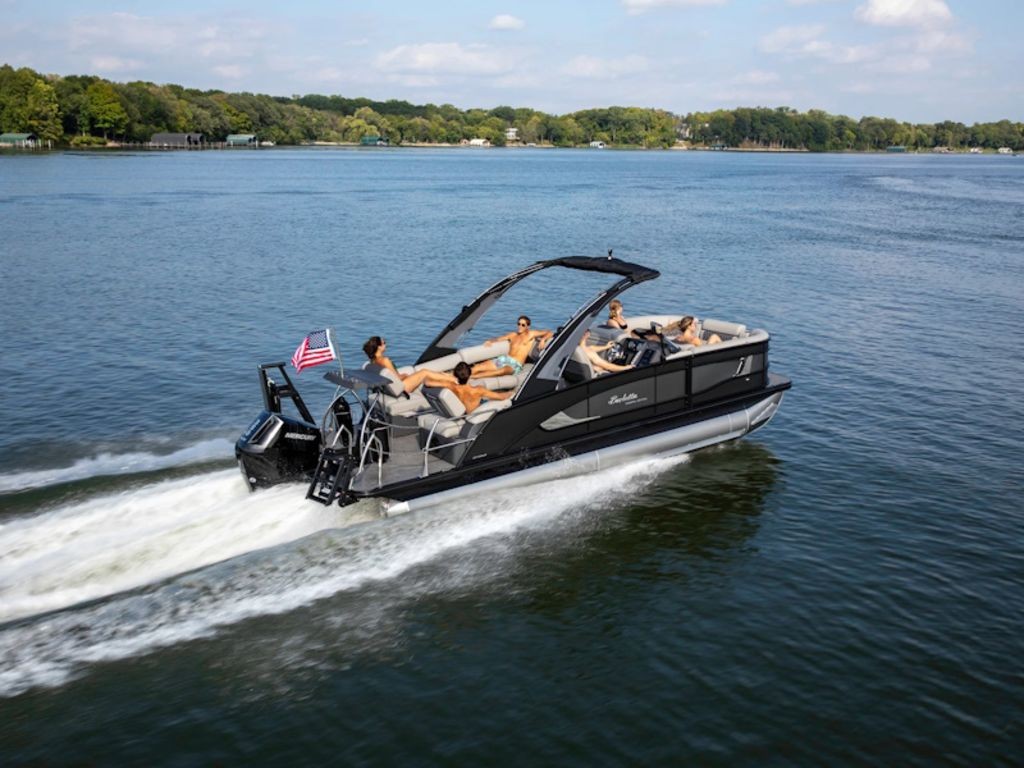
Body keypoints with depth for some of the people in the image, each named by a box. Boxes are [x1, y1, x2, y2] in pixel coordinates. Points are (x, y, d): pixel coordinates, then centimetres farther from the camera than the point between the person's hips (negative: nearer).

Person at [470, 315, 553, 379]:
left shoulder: (531, 334, 10)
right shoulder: (513, 335, 23)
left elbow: (549, 333, 8)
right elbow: (498, 339, 27)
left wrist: (543, 339, -13)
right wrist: (490, 341, 5)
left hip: (516, 364, -6)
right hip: (504, 359, 7)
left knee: (502, 371, -42)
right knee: (477, 368, -15)